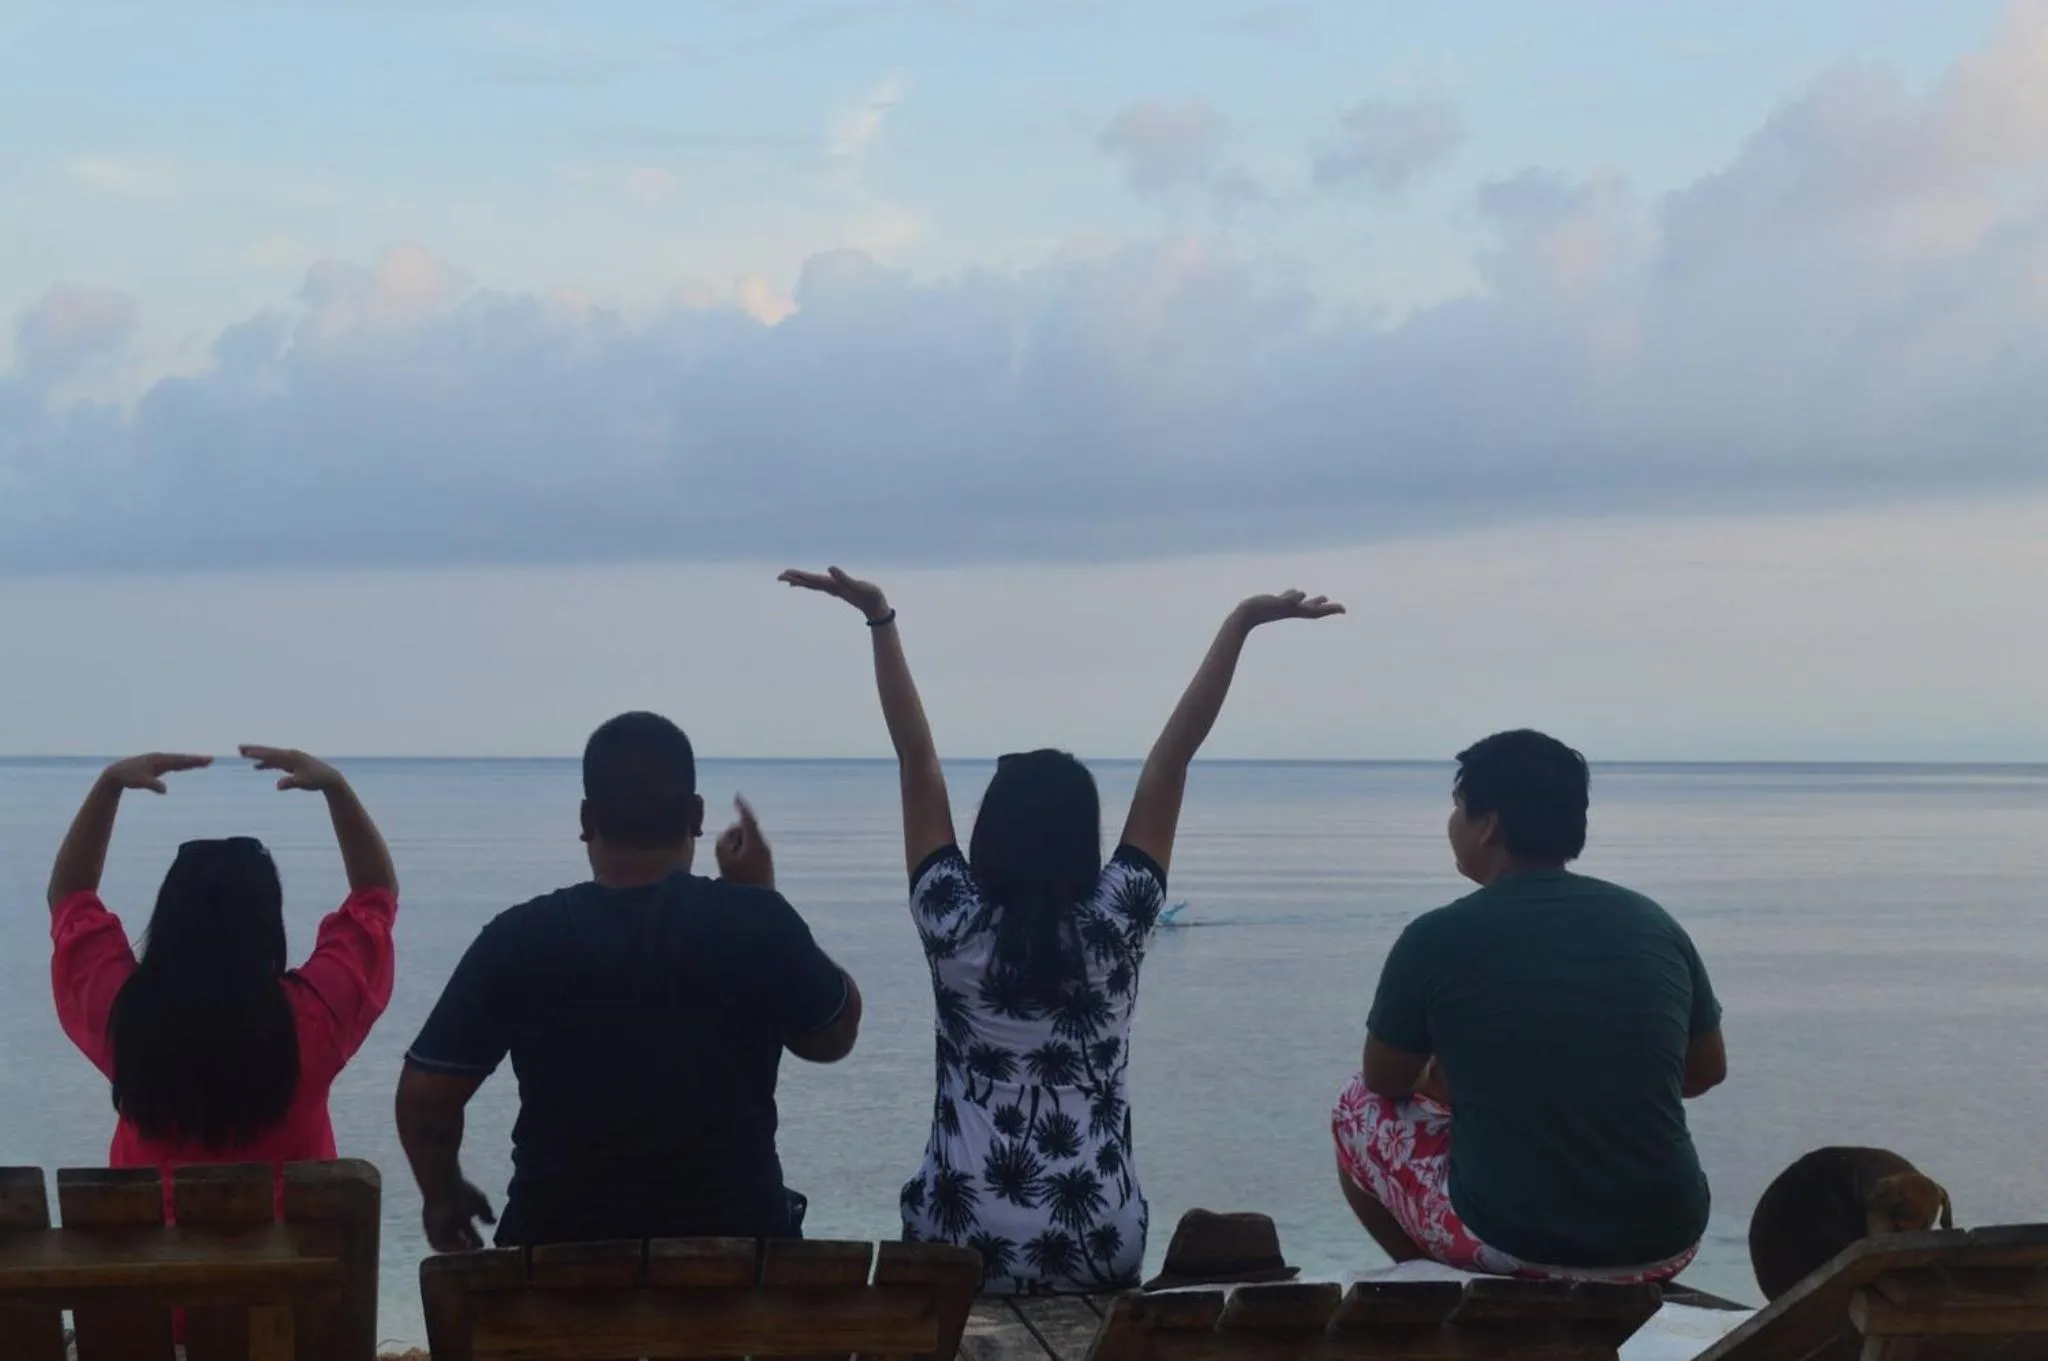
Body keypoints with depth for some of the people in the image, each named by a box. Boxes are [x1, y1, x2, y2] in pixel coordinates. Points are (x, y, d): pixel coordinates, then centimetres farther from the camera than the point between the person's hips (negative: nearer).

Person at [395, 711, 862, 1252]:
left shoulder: (520, 939, -9)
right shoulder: (755, 924, -9)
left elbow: (425, 1094, -4)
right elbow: (834, 1036, 9)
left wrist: (443, 1196, 15)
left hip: (561, 1246, 0)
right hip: (734, 1240, 0)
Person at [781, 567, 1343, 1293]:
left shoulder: (954, 924, -7)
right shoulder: (1115, 925, -6)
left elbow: (917, 758, -4)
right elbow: (1170, 760, -6)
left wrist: (879, 619, -2)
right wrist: (1240, 624, -4)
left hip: (961, 1243, -1)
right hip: (1097, 1249, 1)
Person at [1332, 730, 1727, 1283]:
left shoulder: (1437, 937, -7)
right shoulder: (1654, 923, 4)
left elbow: (1385, 1081, 10)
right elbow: (1707, 1071, 18)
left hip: (1509, 1244, -4)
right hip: (1663, 1246, 4)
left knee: (1359, 1108, 21)